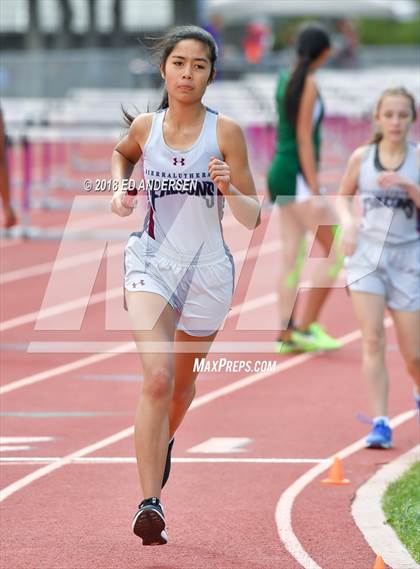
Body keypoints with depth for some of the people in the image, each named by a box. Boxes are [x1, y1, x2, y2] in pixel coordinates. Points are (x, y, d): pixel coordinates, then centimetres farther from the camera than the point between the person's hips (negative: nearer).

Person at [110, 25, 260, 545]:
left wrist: (229, 190, -26)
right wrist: (120, 189, 7)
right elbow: (122, 154, 26)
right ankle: (150, 502, -23)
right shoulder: (145, 127, -1)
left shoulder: (225, 133, -8)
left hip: (208, 271, 0)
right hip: (152, 263, 0)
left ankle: (163, 442, 54)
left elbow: (252, 218, -6)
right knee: (157, 378, -19)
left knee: (182, 382, 20)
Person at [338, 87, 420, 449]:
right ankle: (380, 423, -12)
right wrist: (347, 222, -3)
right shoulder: (362, 157, 3)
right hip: (366, 255, 1)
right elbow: (343, 197, 16)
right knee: (373, 340, -12)